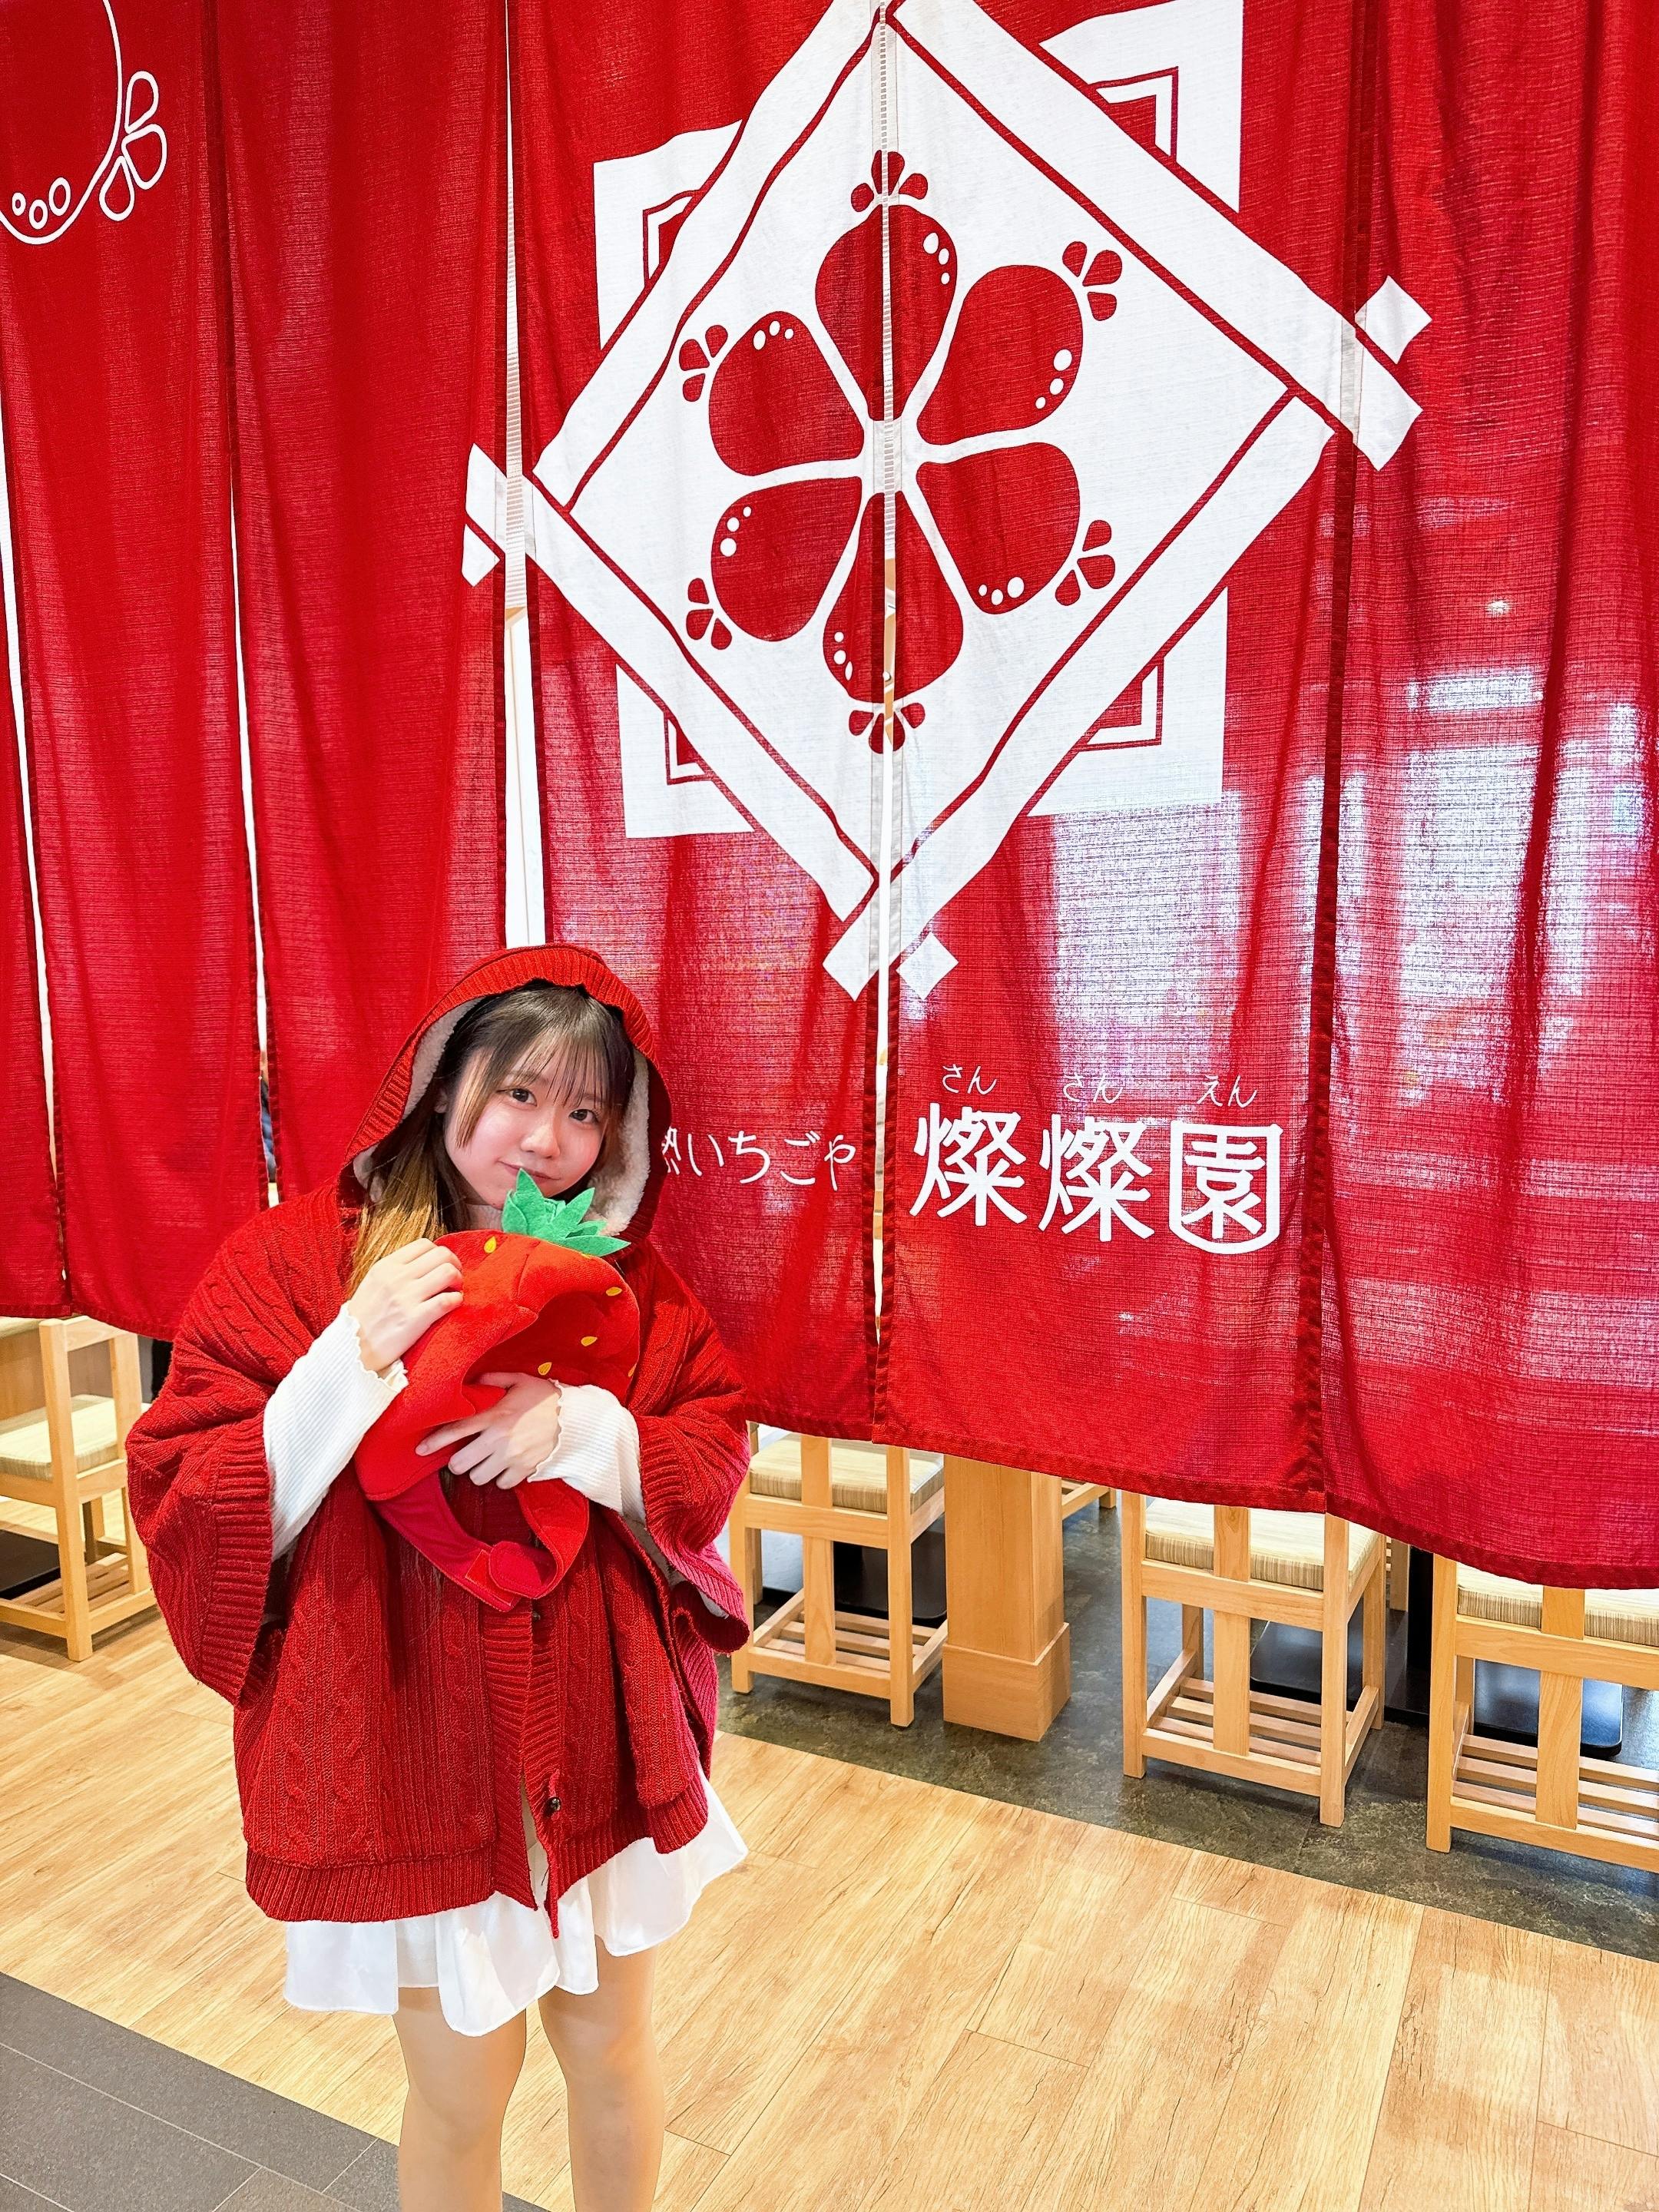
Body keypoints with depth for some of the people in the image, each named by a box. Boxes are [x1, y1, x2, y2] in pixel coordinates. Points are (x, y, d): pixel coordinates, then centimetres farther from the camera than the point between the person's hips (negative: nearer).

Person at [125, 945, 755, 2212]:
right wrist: (350, 1364, -26)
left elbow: (716, 1461, -2)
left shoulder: (626, 1275, -1)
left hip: (601, 1744, 3)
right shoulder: (291, 1263, -11)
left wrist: (586, 1427, -21)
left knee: (612, 2048, 22)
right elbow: (189, 1516, -12)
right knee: (460, 2091, 17)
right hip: (415, 1758, -2)